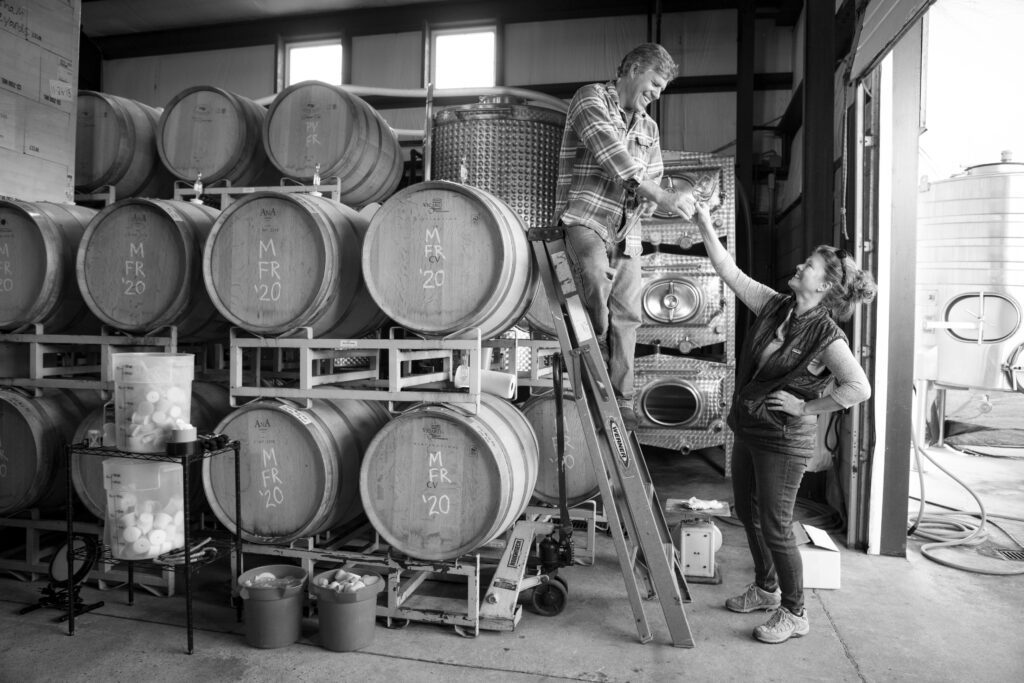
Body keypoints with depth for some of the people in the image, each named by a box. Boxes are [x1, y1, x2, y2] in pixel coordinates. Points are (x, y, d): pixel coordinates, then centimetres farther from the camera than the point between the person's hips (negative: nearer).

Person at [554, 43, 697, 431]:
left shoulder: (648, 127, 21)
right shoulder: (591, 98, 0)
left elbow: (652, 179, 20)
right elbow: (611, 155, -15)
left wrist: (644, 204, -6)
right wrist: (661, 196, -22)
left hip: (627, 230, 6)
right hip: (584, 217, -6)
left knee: (626, 315, 1)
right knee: (596, 276, -28)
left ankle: (621, 400, 11)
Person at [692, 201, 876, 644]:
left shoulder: (826, 336, -17)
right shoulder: (774, 306, 1)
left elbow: (859, 388, -24)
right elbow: (730, 272, 2)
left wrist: (806, 407, -19)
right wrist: (705, 226, -2)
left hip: (784, 439, -7)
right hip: (747, 428, 8)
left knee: (774, 526, 2)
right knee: (747, 512, 19)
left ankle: (793, 614, 23)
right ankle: (766, 589, 41)